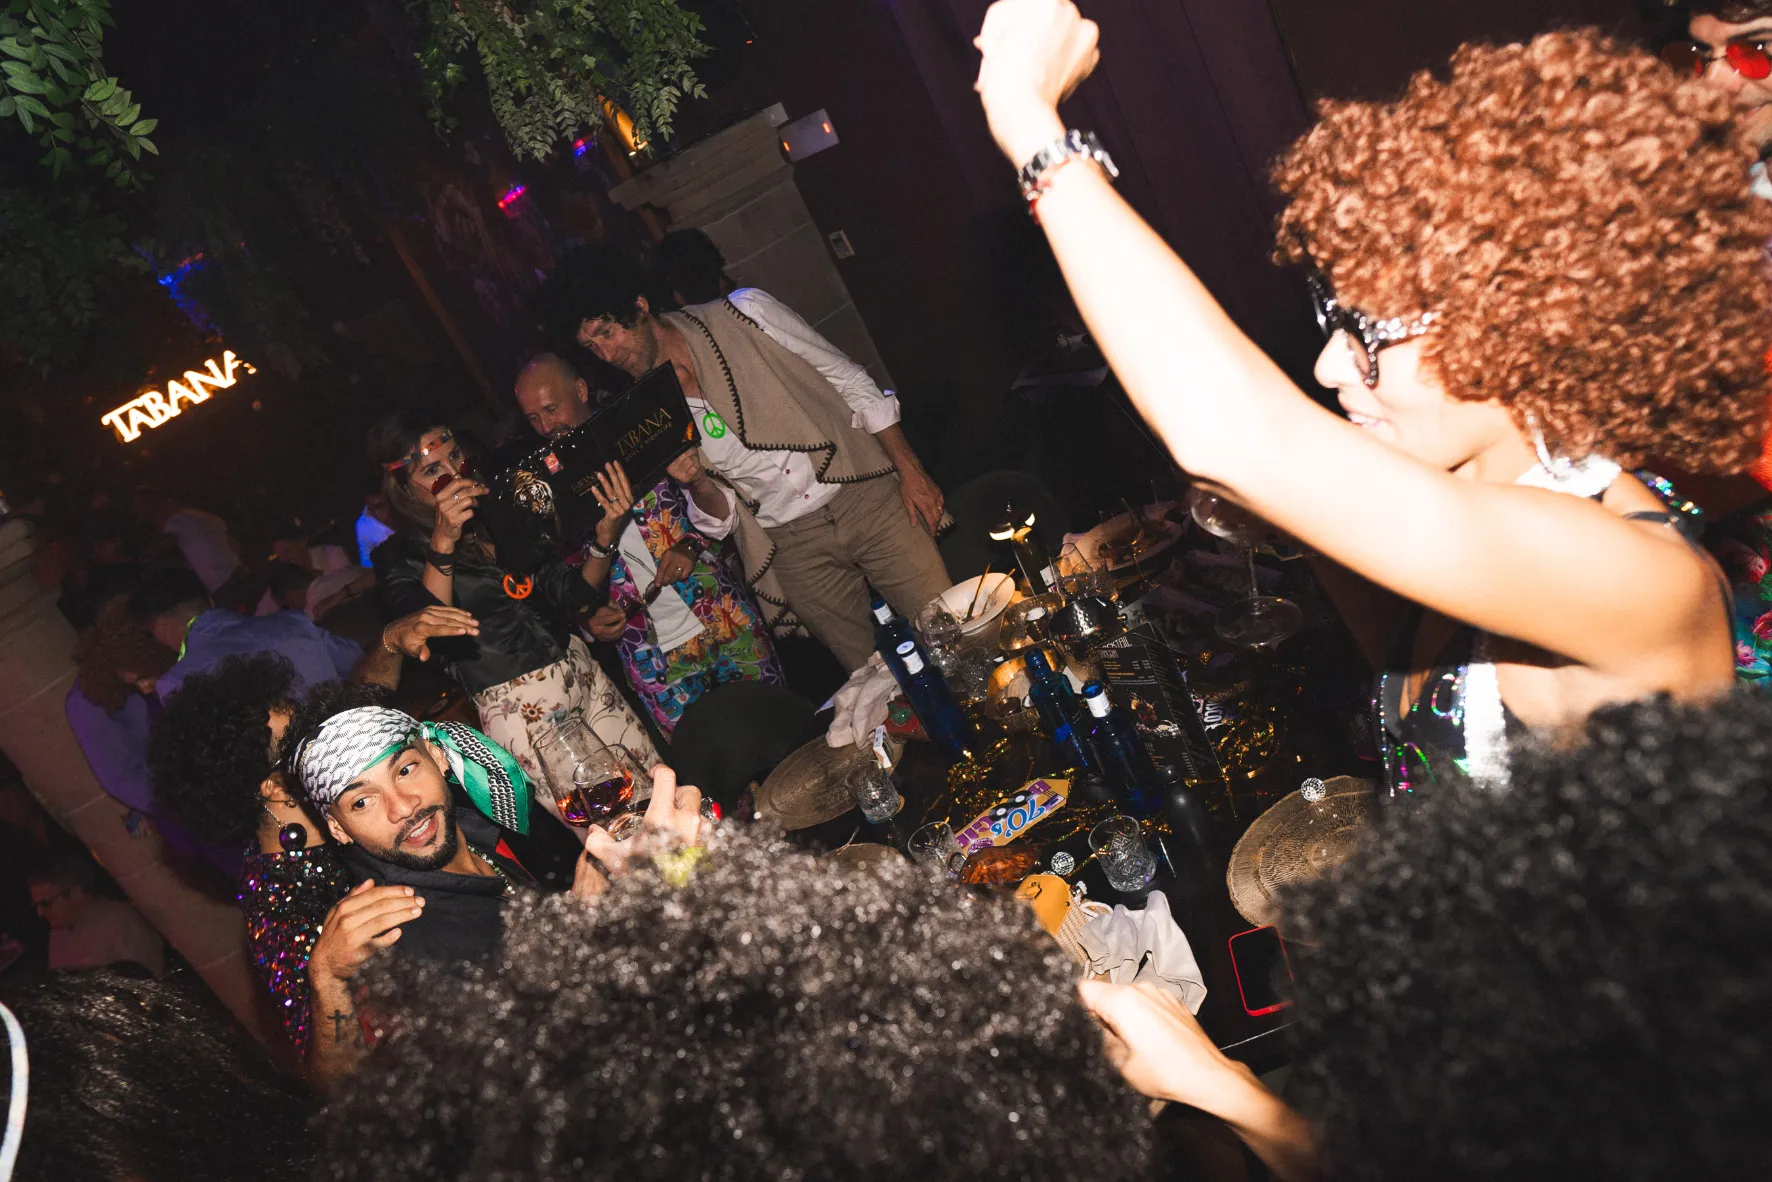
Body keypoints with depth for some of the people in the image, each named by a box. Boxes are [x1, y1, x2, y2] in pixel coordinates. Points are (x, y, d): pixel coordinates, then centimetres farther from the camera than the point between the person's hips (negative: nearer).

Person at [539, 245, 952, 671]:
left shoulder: (744, 314, -5)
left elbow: (849, 379, 1)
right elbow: (722, 520, 4)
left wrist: (910, 470, -3)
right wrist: (697, 483, -19)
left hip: (866, 496, -1)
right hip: (791, 548, 1)